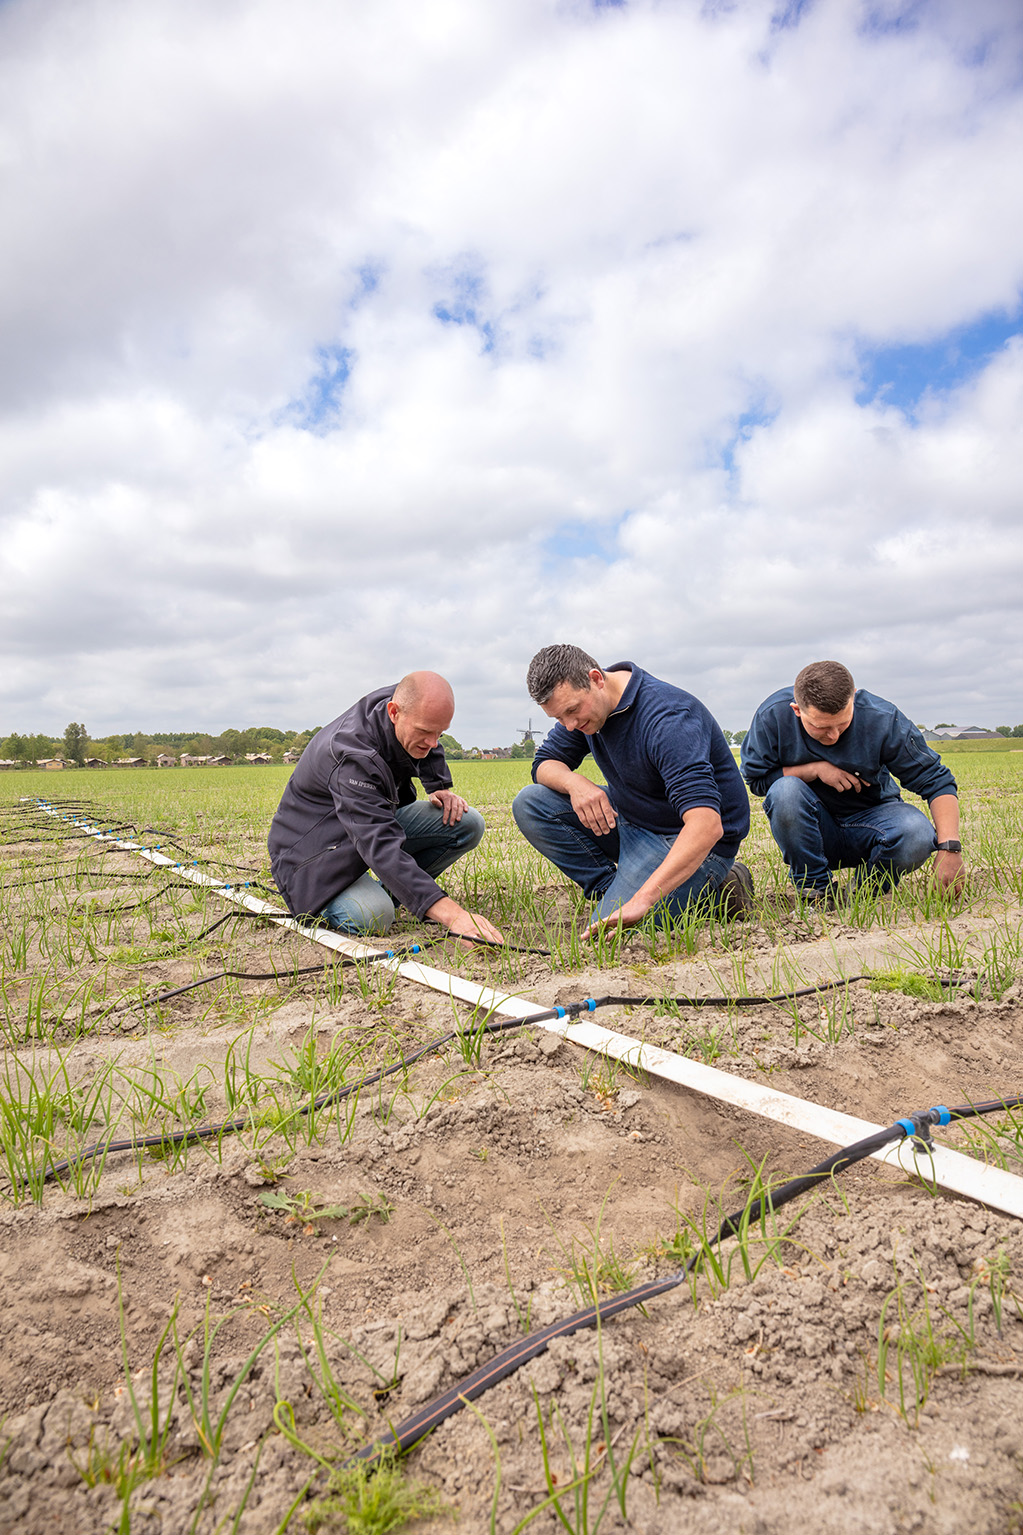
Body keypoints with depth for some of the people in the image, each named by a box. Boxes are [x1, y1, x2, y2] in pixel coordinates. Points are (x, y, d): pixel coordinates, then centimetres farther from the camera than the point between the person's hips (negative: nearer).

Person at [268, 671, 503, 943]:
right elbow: (381, 848, -48)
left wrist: (440, 788, -1)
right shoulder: (353, 755, -38)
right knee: (373, 919, -34)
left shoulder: (408, 704, -12)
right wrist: (452, 914, -56)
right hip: (316, 846, -8)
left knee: (467, 823, -11)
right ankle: (312, 902, -1)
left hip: (377, 820, 8)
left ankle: (387, 890, 3)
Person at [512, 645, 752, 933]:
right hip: (630, 818, 8)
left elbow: (707, 825, -40)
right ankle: (616, 892, -6)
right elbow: (545, 763, 5)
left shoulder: (666, 718, -31)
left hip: (686, 840, -8)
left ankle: (713, 890, -3)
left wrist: (642, 900, -48)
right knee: (530, 804, -6)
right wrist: (574, 782, -22)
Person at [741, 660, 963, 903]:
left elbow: (937, 781, -15)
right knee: (784, 791, -33)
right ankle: (815, 891, -15)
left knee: (917, 835, -32)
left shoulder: (882, 718, -18)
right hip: (811, 831, 0)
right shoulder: (773, 715, -18)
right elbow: (756, 779, -7)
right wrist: (814, 769, -21)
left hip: (870, 818, 0)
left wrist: (948, 846, -28)